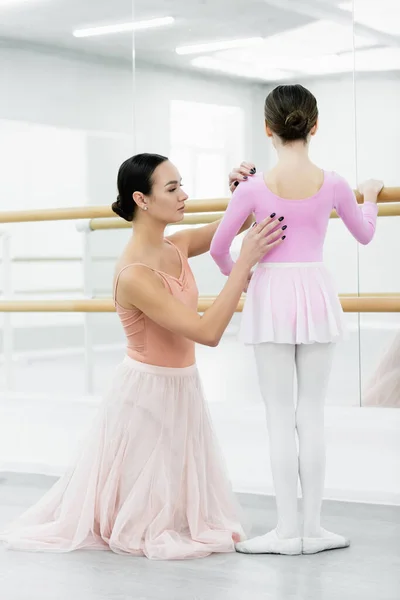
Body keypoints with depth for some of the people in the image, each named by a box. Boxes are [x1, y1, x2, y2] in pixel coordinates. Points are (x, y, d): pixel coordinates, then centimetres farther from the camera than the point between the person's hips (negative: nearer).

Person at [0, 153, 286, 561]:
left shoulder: (176, 247, -4)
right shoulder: (134, 275, -28)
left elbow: (236, 223, 9)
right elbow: (208, 332, -32)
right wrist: (245, 261, -33)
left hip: (181, 389, 8)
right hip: (148, 393, -8)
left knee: (178, 506, 19)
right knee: (143, 518, 8)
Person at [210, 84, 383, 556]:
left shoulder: (254, 187, -8)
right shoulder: (332, 184, -3)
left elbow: (218, 247, 0)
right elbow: (364, 234, 15)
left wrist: (235, 274, 22)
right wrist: (370, 198, 35)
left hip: (271, 295, -2)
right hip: (316, 294, 2)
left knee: (279, 415, 3)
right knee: (311, 412, 7)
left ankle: (287, 530, 5)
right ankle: (312, 528, 11)